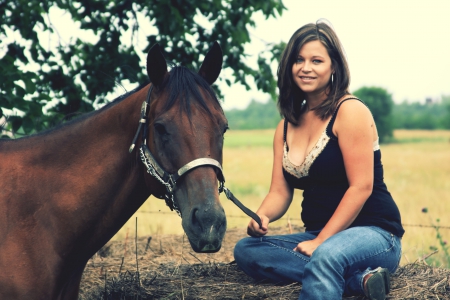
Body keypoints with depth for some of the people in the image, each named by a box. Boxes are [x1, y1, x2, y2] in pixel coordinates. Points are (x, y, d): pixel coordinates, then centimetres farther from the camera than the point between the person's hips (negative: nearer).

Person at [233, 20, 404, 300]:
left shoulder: (350, 111, -10)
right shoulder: (287, 126, 12)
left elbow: (361, 187, -16)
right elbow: (280, 192, 8)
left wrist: (320, 242, -18)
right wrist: (262, 217, -15)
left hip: (374, 234, -9)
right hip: (319, 237, 9)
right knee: (245, 250, -13)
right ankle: (360, 278, -18)